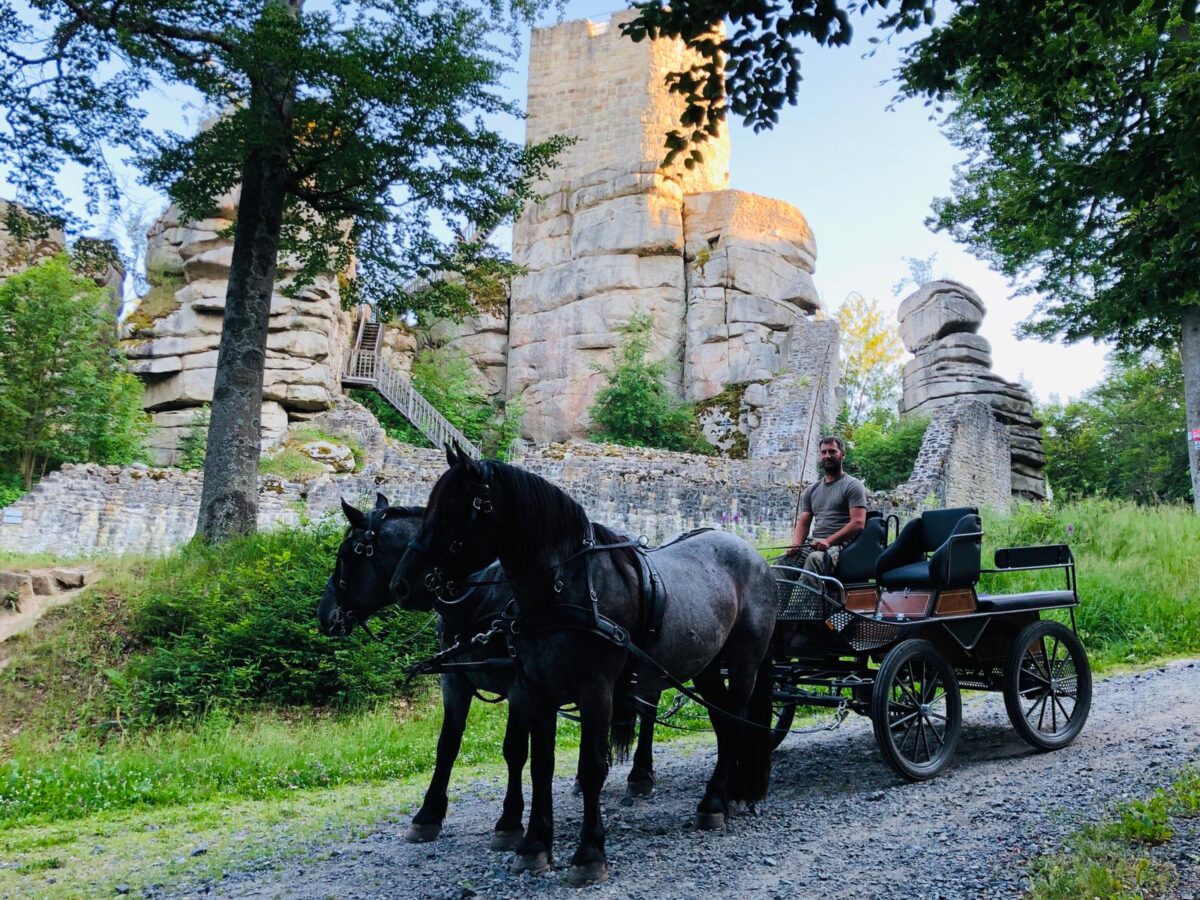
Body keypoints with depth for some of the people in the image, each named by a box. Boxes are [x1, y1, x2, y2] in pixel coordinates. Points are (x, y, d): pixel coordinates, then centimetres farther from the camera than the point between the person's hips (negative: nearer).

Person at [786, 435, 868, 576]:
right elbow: (803, 523, 19)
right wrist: (796, 544, -4)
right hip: (812, 545, 5)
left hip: (840, 545, -5)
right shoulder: (811, 490, 23)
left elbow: (858, 523, -8)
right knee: (786, 559, -28)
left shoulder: (852, 485, 5)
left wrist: (828, 541, -20)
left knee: (815, 558, -39)